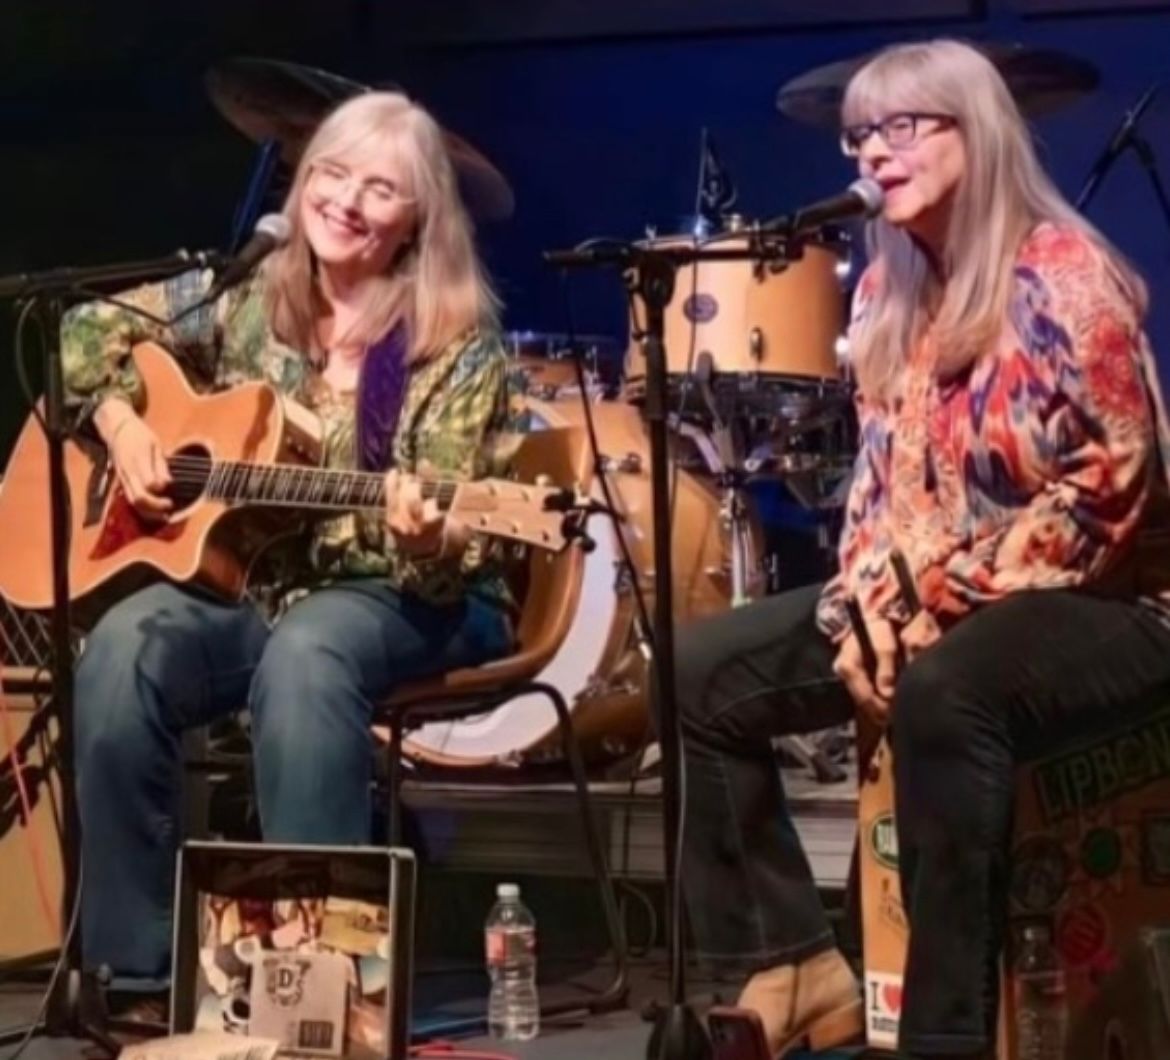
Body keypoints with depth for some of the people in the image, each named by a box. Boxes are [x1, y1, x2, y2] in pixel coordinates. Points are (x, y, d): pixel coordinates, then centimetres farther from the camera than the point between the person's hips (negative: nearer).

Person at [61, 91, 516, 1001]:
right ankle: (134, 968, -19)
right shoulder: (249, 298, 3)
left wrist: (429, 542, -35)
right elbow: (92, 328, 16)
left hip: (407, 602, -3)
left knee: (303, 654, -38)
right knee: (127, 644, -28)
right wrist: (122, 424, -2)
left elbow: (449, 563, -12)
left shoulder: (456, 345, -8)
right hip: (247, 579, 4)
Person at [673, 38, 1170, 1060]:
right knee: (700, 673, -2)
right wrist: (866, 610, -6)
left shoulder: (1062, 273, -16)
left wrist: (946, 605, -20)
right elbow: (881, 478, 12)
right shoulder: (890, 291, 7)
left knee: (942, 692, -40)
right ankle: (797, 972, 1)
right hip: (925, 597, 8)